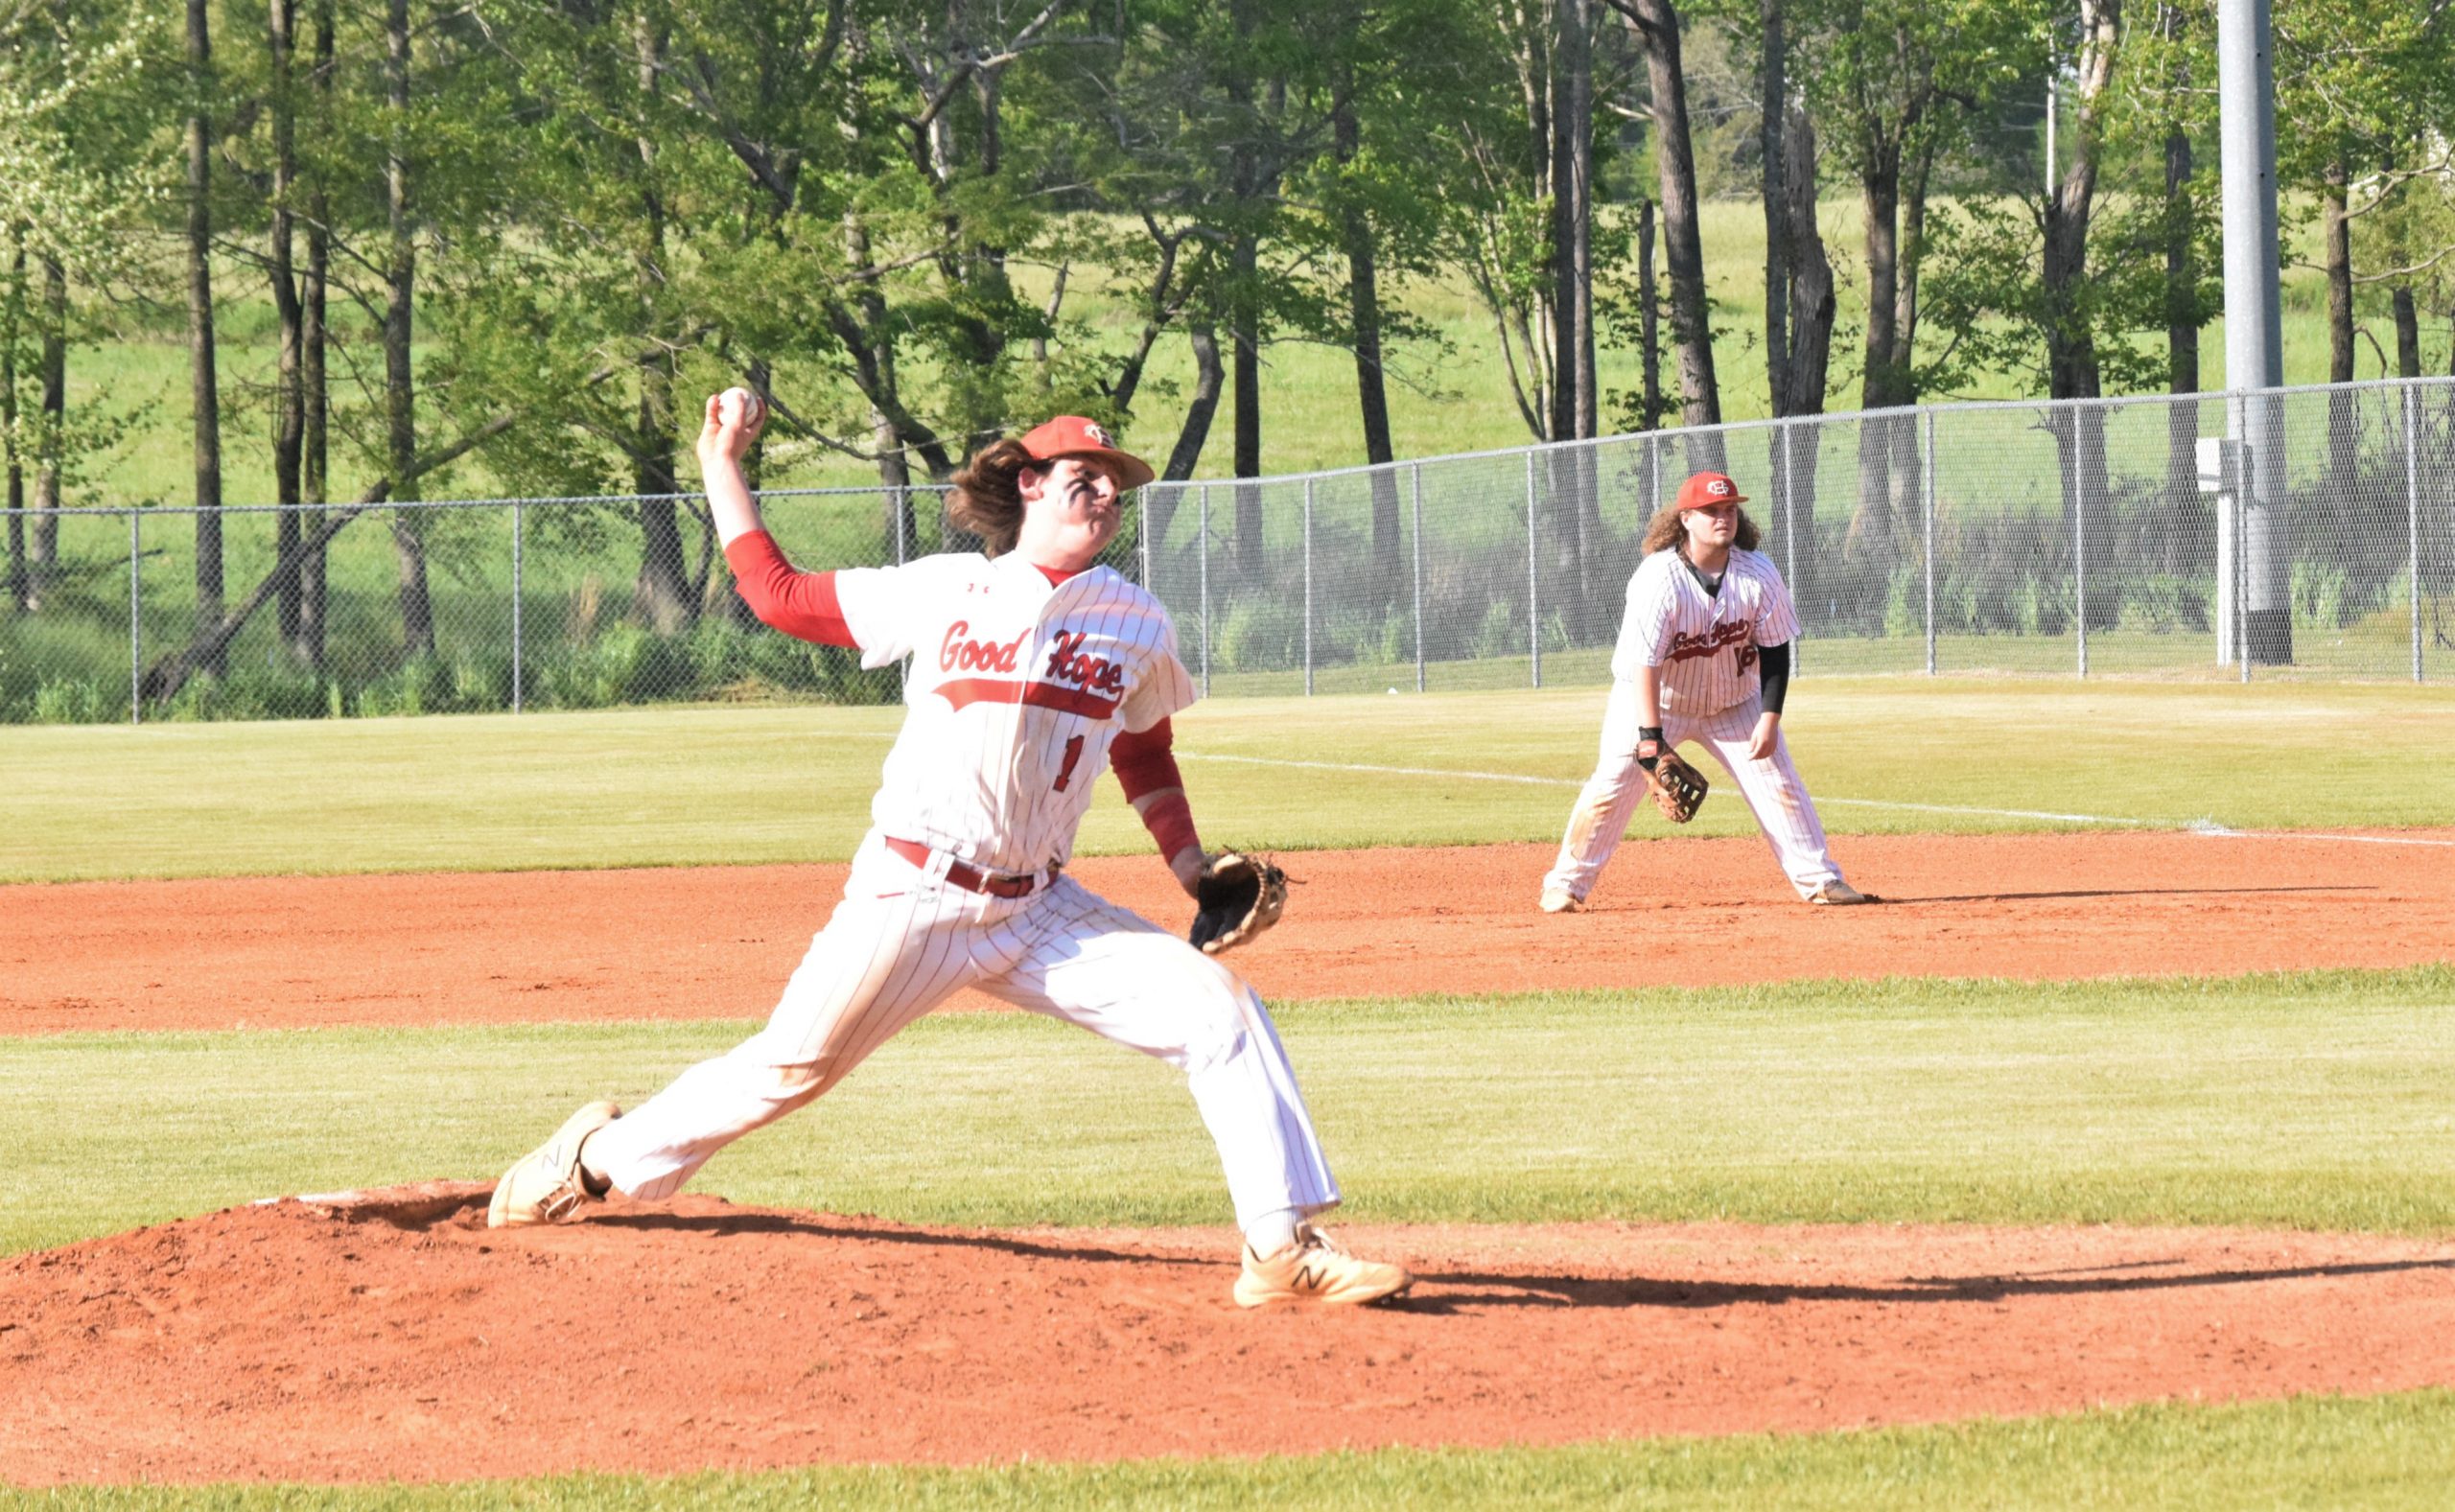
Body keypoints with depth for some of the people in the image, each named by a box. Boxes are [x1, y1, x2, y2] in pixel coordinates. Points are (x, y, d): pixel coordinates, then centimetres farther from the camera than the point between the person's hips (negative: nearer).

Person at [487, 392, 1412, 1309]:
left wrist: (1198, 877, 8)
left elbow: (1145, 760, 20)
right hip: (910, 906, -3)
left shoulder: (1137, 626, 6)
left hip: (1039, 914, 3)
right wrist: (721, 466, 4)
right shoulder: (943, 592, -2)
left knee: (1220, 1008, -12)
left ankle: (1282, 1250, -11)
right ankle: (600, 1155, 26)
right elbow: (779, 596, 5)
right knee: (790, 1067, 0)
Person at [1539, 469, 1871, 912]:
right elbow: (1643, 663, -27)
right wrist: (1651, 737, -31)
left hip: (1734, 701, 3)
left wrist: (1769, 718, -14)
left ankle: (1820, 880, 3)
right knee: (1614, 783, -14)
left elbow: (1774, 650, -6)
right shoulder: (1657, 579, -26)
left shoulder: (1759, 573, -14)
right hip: (1654, 699, -3)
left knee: (1777, 781, -5)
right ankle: (1566, 884, -2)